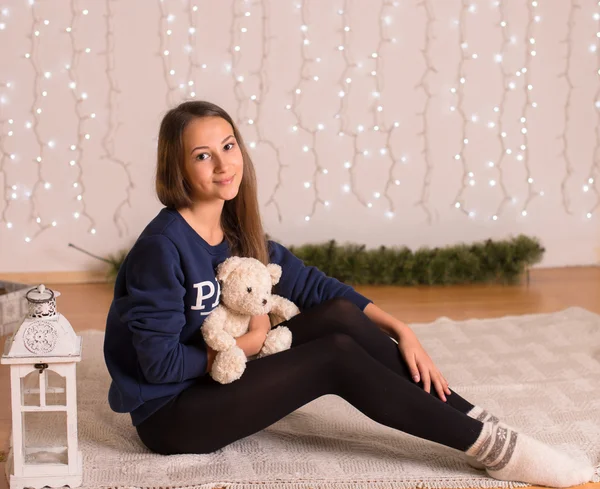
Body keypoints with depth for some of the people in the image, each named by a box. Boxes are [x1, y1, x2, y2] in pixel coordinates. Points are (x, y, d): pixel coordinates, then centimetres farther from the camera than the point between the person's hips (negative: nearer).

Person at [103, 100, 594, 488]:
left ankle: (478, 424, -9)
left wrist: (401, 331, -5)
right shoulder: (164, 245, -23)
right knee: (337, 356, -19)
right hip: (169, 414, -7)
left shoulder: (237, 232, 1)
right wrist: (247, 344, -10)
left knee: (341, 315, -11)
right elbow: (161, 362, -23)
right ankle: (493, 449, -13)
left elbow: (312, 285, 4)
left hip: (217, 381, 7)